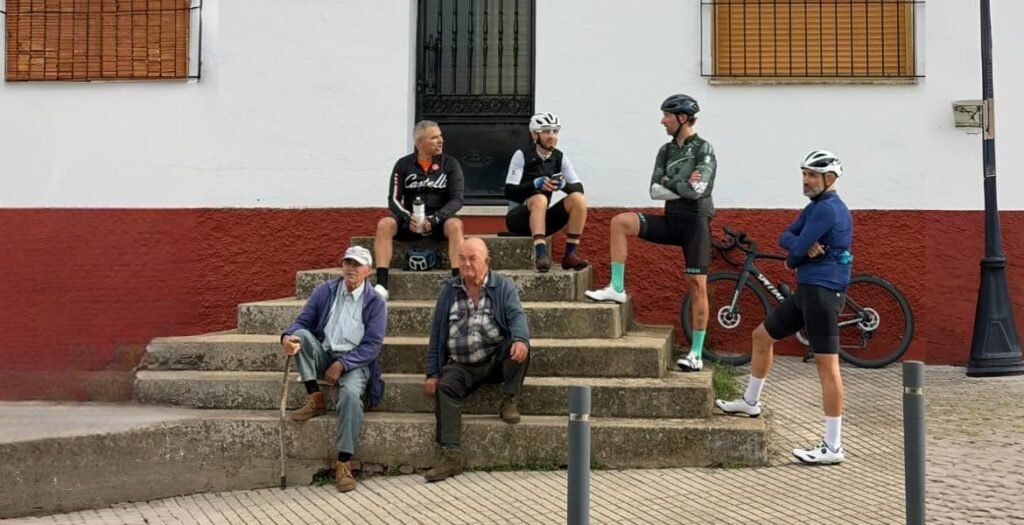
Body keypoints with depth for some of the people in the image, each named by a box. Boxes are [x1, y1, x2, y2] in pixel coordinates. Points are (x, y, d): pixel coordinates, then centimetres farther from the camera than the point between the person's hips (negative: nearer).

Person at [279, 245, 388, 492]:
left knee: (351, 394, -35)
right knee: (302, 335, -26)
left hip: (354, 362, -3)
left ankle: (344, 463, -31)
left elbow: (372, 346, -8)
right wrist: (288, 336, -21)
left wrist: (342, 365, -20)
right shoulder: (325, 291, 6)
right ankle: (314, 398, -15)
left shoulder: (375, 302, -3)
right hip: (323, 355, 3)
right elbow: (302, 322, 3)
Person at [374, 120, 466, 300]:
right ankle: (381, 285, -32)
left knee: (455, 225, -34)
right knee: (384, 224, -27)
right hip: (410, 222, 1)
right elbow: (393, 199, 0)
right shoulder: (403, 165, 5)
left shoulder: (450, 164, 3)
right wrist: (407, 218, -22)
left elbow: (457, 199, -5)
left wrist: (434, 219, -20)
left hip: (440, 221, -1)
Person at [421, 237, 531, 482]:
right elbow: (437, 333, 12)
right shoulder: (449, 290, 12)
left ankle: (508, 400, -10)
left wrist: (520, 339, -36)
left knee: (520, 346, -30)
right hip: (461, 365, 1)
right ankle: (451, 456, -31)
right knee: (444, 388, -28)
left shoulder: (502, 286, 6)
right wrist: (432, 373, 4)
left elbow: (517, 316, -11)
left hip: (497, 360, -1)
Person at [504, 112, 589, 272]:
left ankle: (570, 254, -20)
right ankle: (541, 253, -46)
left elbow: (579, 188, -2)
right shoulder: (521, 155, -8)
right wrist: (536, 184, -29)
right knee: (540, 199, -36)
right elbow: (509, 192, -16)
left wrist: (563, 185, -23)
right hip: (518, 218, -4)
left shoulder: (560, 157, 4)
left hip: (542, 218, 5)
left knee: (578, 199, -19)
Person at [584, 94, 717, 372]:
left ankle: (696, 354, 1)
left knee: (696, 285, -5)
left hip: (695, 221, -6)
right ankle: (617, 288, -7)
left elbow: (698, 190, -19)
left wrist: (668, 182, -6)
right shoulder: (666, 151, 11)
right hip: (671, 220, 6)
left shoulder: (703, 149, -7)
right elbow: (655, 191, 1)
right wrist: (684, 187, -11)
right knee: (620, 222, -12)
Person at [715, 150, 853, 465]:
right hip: (807, 290, 11)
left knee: (827, 366, -10)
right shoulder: (815, 207, 17)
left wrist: (795, 256, 4)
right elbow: (785, 238, 8)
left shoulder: (828, 208, -16)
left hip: (822, 292, -11)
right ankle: (750, 402, 38)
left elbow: (795, 253, -19)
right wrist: (804, 247, -12)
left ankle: (833, 447, -9)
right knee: (761, 336, 21)